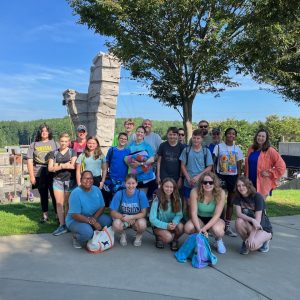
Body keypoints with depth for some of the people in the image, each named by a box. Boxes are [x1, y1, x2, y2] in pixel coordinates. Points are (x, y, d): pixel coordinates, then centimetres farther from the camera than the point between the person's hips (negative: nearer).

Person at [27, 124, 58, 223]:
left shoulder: (54, 143, 5)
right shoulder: (34, 144, 8)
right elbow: (29, 161, 6)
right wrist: (32, 176, 1)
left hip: (52, 174, -2)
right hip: (39, 175, 2)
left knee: (54, 195, -2)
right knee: (43, 195, 12)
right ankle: (45, 215, 24)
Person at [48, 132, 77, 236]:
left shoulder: (72, 152, 3)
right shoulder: (54, 153, 6)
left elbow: (73, 165, -11)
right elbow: (50, 168, 0)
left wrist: (58, 165, -7)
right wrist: (64, 165, -10)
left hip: (70, 180, -2)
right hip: (57, 180, 2)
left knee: (68, 203, 5)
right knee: (59, 203, -1)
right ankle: (62, 225, 4)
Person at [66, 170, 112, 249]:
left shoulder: (96, 190, -5)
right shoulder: (76, 193, -23)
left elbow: (102, 207, -1)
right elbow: (75, 215, -24)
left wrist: (94, 218, -20)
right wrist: (92, 222, -28)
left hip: (93, 217, 6)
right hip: (75, 220, -6)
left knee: (108, 220, -18)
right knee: (87, 232, -34)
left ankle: (93, 234, 5)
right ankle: (76, 237, 1)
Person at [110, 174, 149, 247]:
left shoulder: (141, 194, -17)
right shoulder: (119, 194, -16)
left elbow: (143, 213, -13)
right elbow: (113, 212, -11)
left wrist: (131, 217, -29)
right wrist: (123, 217, -28)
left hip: (137, 218, 0)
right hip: (123, 219, 0)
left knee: (142, 224, -34)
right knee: (116, 224, -33)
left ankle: (139, 236, 5)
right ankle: (123, 235, 6)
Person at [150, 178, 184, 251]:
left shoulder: (177, 199, -5)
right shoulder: (157, 200, -16)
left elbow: (179, 214, -6)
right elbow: (152, 219, -16)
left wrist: (174, 222, -29)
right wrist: (166, 225, -28)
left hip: (171, 225, 3)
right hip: (159, 226, -3)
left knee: (180, 226, -28)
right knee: (168, 237, -31)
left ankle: (175, 241, 4)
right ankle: (159, 237, 5)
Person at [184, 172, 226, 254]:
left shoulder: (220, 193, -22)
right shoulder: (195, 192, -21)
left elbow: (217, 215, -22)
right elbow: (194, 213, -20)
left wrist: (204, 228, -32)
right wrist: (199, 229, -33)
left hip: (214, 219, -1)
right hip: (199, 218, 1)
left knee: (217, 230, -35)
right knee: (188, 228, -30)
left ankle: (218, 240, 5)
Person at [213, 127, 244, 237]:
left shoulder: (237, 149, 7)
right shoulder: (219, 147, 0)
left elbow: (239, 166, 7)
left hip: (233, 176, 2)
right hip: (221, 175, -2)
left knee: (230, 202, 7)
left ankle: (227, 227, 16)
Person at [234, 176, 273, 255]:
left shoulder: (257, 197, -19)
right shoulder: (237, 198, -6)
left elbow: (258, 219, -24)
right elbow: (239, 214, -19)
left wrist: (251, 236, -31)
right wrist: (252, 220, -36)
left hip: (263, 228, -4)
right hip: (249, 226, 4)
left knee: (252, 246, -31)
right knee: (239, 221, -30)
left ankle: (264, 240, 4)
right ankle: (245, 242, -2)